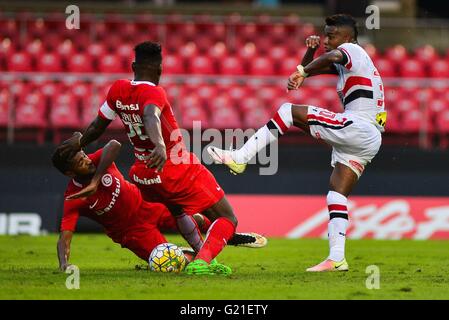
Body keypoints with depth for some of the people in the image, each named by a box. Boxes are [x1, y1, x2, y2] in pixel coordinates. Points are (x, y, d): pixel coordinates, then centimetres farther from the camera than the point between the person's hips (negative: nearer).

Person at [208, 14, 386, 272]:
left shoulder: (353, 50, 0)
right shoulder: (346, 63, 29)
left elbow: (333, 57, -25)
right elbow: (307, 68, 35)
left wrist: (301, 73, -26)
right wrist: (311, 50, 15)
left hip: (356, 128, -10)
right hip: (369, 141, 10)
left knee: (290, 111, -10)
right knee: (337, 195, 4)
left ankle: (240, 158, -17)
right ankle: (336, 258, -4)